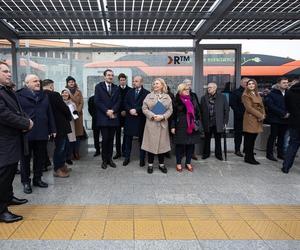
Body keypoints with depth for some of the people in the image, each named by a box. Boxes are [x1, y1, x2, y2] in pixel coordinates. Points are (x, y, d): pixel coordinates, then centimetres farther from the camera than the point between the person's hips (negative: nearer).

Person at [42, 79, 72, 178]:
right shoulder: (54, 95, -19)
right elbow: (64, 108, -16)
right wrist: (69, 117, 3)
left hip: (54, 125, 8)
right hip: (60, 125, -8)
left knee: (63, 145, 21)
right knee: (60, 147, 3)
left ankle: (62, 165, 32)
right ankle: (57, 170, 12)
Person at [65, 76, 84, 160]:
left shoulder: (79, 92, 13)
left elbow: (81, 103, 7)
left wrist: (77, 110, -8)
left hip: (78, 115, 2)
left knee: (78, 134, 2)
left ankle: (76, 153, 9)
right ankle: (69, 154, 4)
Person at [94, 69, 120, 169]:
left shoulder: (116, 88, 13)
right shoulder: (99, 86, 3)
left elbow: (118, 101, 6)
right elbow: (97, 101, -5)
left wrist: (112, 110, -11)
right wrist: (106, 111, -13)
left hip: (113, 117, 3)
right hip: (103, 117, -3)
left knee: (111, 139, 7)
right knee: (105, 139, -4)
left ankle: (110, 159, 16)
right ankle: (104, 160, 8)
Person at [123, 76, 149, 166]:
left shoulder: (146, 93, -3)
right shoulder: (129, 92, 12)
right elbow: (125, 103, 5)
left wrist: (136, 110, -17)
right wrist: (130, 110, -12)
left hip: (141, 119, -4)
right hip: (129, 118, 4)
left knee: (141, 139, 5)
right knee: (128, 139, 9)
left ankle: (142, 159, 15)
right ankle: (127, 157, 20)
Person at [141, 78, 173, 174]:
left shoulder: (167, 97, 7)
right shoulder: (149, 96, 5)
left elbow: (170, 110, 2)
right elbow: (144, 108, -1)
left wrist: (162, 116, -14)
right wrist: (153, 116, -14)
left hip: (163, 123, 1)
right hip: (151, 123, -1)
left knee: (162, 144, 6)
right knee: (151, 143, 1)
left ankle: (161, 164, 19)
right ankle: (150, 165, 12)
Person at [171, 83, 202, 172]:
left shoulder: (193, 99, 9)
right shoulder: (176, 100, -2)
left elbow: (197, 112, 10)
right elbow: (173, 114, -3)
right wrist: (173, 126, -8)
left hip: (192, 126, 4)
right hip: (180, 126, -4)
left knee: (191, 144, 7)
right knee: (180, 145, 2)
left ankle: (188, 163, 21)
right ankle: (178, 163, 16)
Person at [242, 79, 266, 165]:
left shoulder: (257, 95, 20)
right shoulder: (245, 95, -5)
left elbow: (262, 106, 16)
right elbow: (249, 108, -14)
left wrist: (263, 115, -2)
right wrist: (260, 115, -14)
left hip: (258, 120, 7)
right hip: (250, 119, -7)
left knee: (252, 139, 10)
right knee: (249, 139, -4)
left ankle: (250, 157, 16)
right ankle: (248, 157, 3)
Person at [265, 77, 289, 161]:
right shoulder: (272, 93, -5)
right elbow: (271, 106, -13)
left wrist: (288, 114, -7)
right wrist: (283, 113, -16)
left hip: (285, 119, 5)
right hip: (275, 119, -5)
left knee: (282, 136, 11)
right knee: (273, 136, 0)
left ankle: (280, 153, 20)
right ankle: (269, 154, 8)